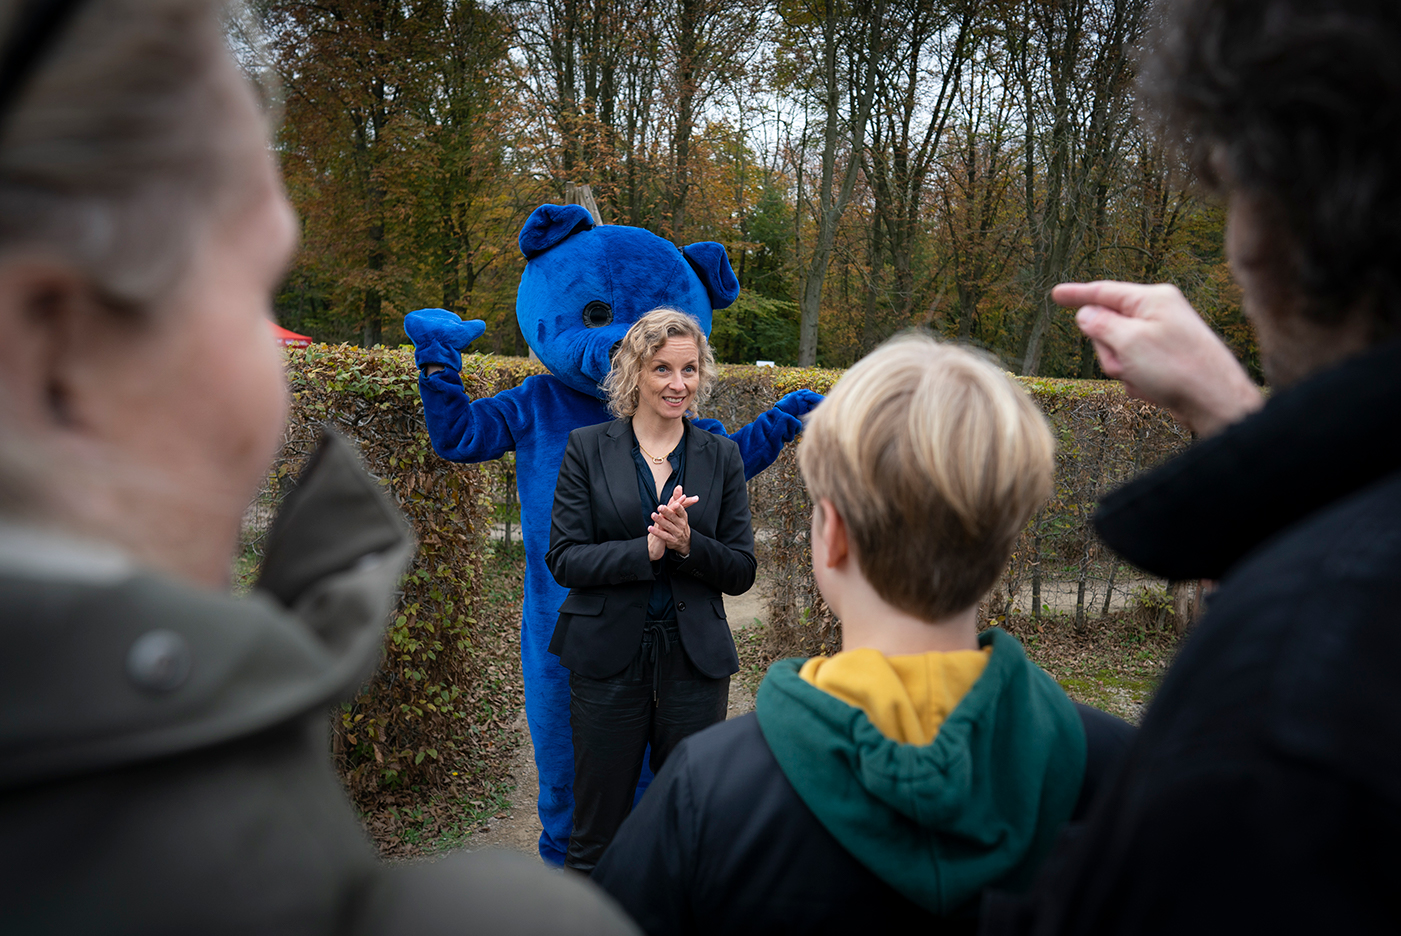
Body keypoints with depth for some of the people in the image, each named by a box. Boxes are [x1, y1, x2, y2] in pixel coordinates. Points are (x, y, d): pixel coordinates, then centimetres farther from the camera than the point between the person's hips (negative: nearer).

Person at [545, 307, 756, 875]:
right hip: (608, 659, -1)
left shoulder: (721, 456, 5)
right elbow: (564, 559, -6)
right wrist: (646, 549, -20)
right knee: (596, 834, 10)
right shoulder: (587, 449, 0)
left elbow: (741, 572, 3)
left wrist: (687, 543, -17)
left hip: (695, 660, 2)